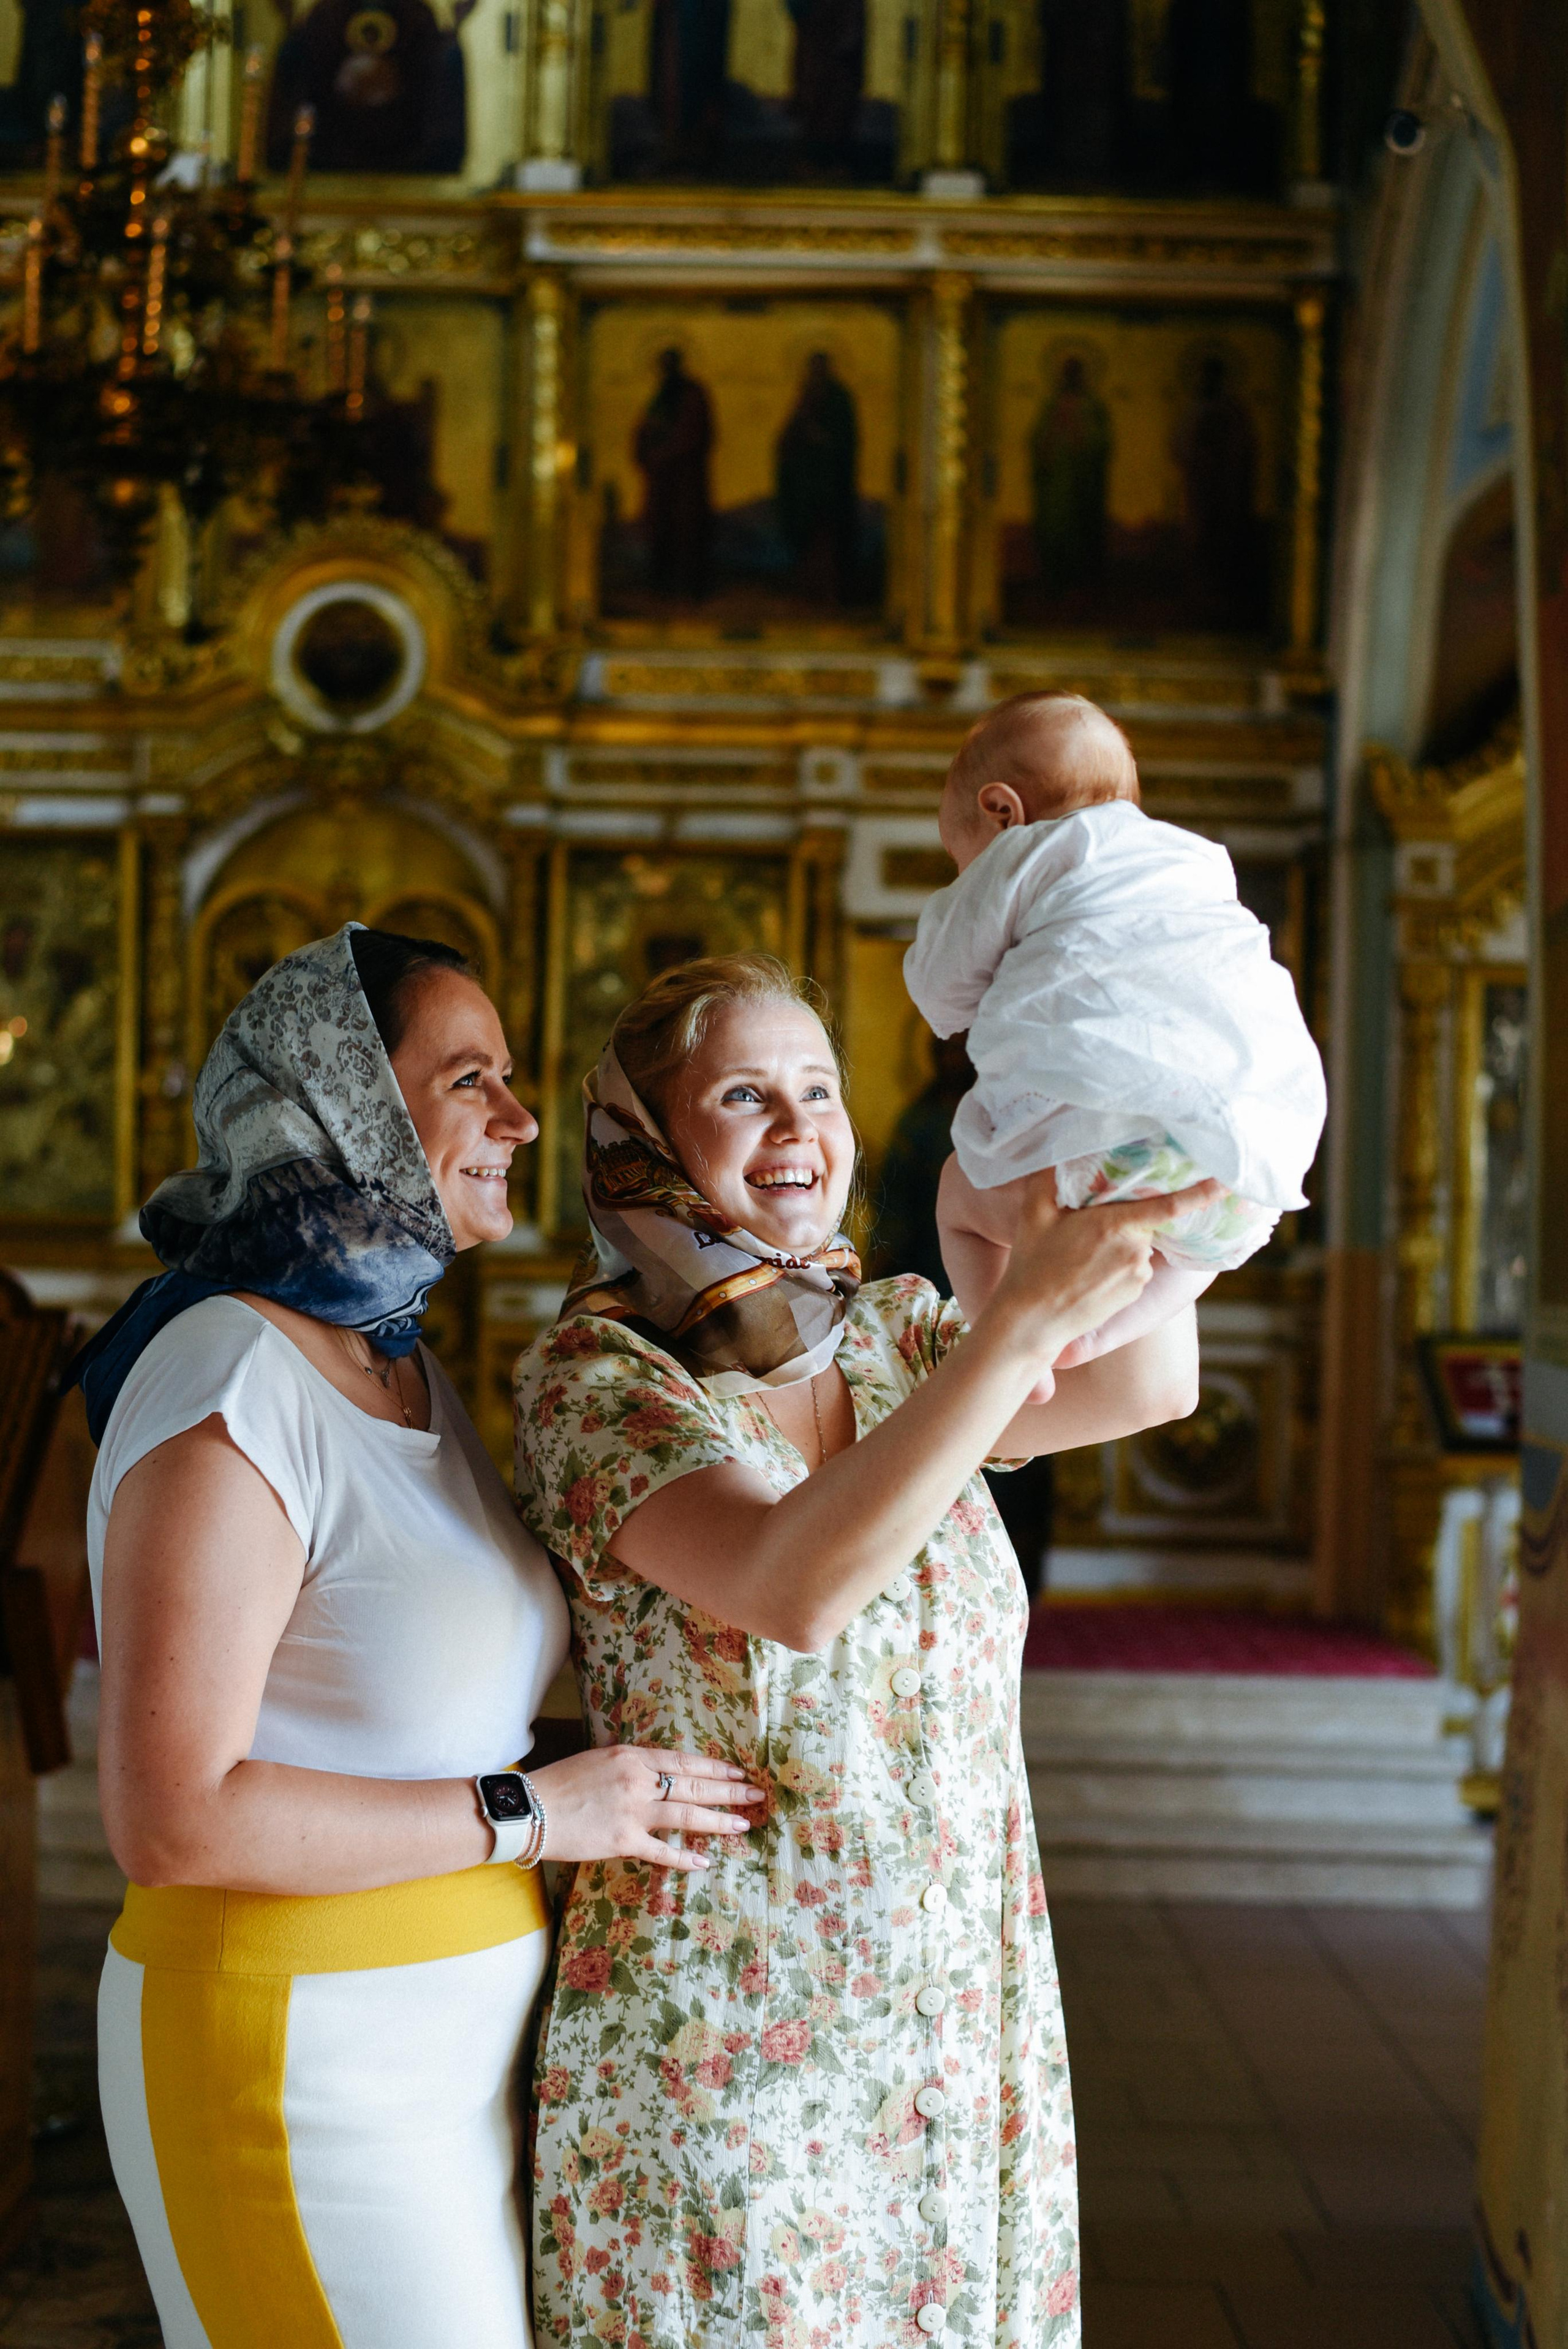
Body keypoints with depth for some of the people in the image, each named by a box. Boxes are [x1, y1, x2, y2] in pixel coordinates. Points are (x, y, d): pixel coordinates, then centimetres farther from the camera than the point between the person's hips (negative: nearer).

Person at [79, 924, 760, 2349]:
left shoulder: (399, 1362, 10)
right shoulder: (230, 1395, -20)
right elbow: (172, 1818, -24)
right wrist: (531, 1814, -19)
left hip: (447, 2039, 9)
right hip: (298, 2056, -9)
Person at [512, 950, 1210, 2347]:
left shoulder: (892, 1337, 6)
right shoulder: (595, 1379, -13)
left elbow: (1152, 1386, -8)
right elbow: (795, 1587, -30)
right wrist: (1024, 1317, -36)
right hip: (719, 2047, -5)